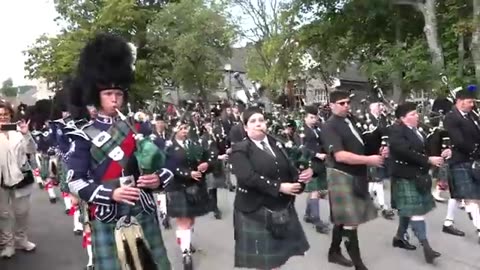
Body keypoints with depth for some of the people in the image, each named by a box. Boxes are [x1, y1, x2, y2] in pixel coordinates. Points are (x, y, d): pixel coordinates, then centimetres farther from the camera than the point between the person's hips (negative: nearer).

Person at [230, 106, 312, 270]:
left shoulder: (276, 145, 11)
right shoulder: (240, 150, -9)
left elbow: (289, 169, 7)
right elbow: (248, 177, -23)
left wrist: (303, 175, -15)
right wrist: (279, 187, -23)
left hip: (282, 208, 6)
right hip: (256, 211, -5)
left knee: (278, 253, 15)